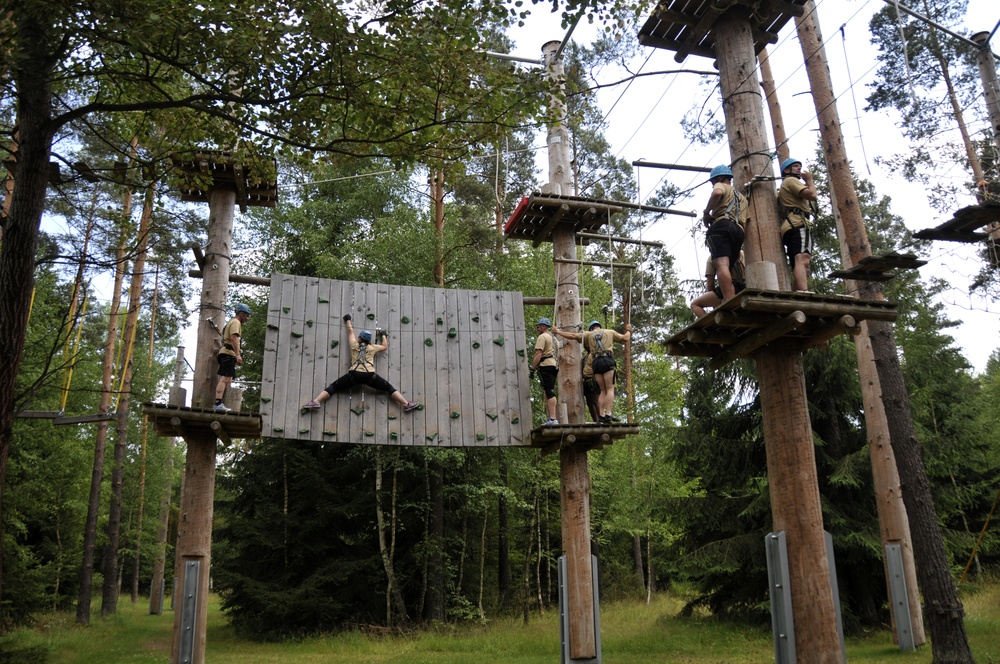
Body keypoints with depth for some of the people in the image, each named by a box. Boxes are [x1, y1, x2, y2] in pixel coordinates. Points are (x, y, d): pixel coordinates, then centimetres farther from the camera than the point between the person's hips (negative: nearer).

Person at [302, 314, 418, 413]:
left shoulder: (354, 344, 20)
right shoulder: (372, 347, 21)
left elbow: (351, 331, 36)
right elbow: (385, 346, 38)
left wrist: (348, 320, 53)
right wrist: (384, 336, 56)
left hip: (354, 374, 0)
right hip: (370, 375, 0)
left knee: (333, 387, 4)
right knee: (389, 388, 8)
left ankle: (315, 402, -15)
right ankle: (407, 404, -3)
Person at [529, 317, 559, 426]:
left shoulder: (542, 337, -5)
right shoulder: (553, 337, 25)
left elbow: (538, 354, -14)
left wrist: (532, 369, -14)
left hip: (546, 365, -9)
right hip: (554, 365, 9)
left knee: (549, 392, -14)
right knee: (550, 392, 9)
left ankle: (552, 419, -21)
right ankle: (551, 418, 7)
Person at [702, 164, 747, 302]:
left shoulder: (721, 186, 17)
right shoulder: (742, 197, 40)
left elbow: (717, 193, -10)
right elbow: (747, 220, 31)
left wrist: (706, 213, -2)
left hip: (722, 225, -8)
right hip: (739, 231, 8)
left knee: (721, 264, -24)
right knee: (728, 270, 8)